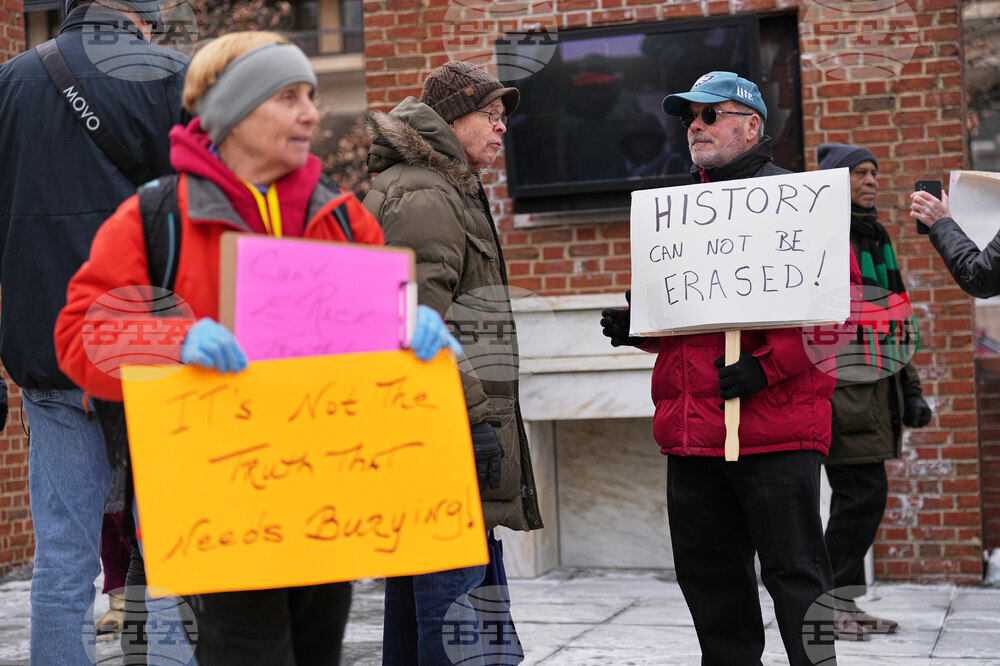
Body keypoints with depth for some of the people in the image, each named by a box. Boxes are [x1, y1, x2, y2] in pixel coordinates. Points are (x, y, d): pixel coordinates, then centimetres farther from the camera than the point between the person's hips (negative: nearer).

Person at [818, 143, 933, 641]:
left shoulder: (874, 239, 20)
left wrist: (910, 390, 21)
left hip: (875, 389, 9)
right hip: (840, 390, -9)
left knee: (858, 496, 10)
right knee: (863, 493, -10)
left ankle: (844, 604, 16)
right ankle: (825, 604, -1)